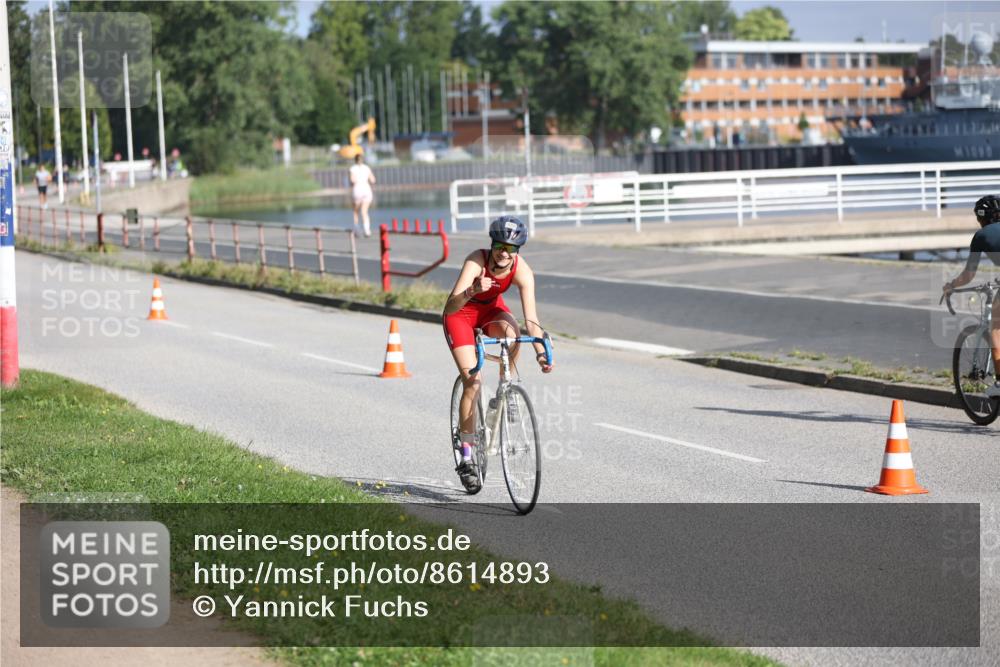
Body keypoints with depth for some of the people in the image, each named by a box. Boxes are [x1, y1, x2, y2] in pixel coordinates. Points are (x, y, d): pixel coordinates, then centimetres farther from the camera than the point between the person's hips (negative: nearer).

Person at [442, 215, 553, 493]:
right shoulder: (476, 261, -35)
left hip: (491, 309, 3)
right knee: (472, 381, -14)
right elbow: (450, 309, -43)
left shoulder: (522, 271, -27)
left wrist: (540, 352, -46)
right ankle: (466, 458, -5)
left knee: (512, 331, -33)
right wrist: (472, 291, -63)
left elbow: (531, 318, -31)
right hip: (461, 314, -3)